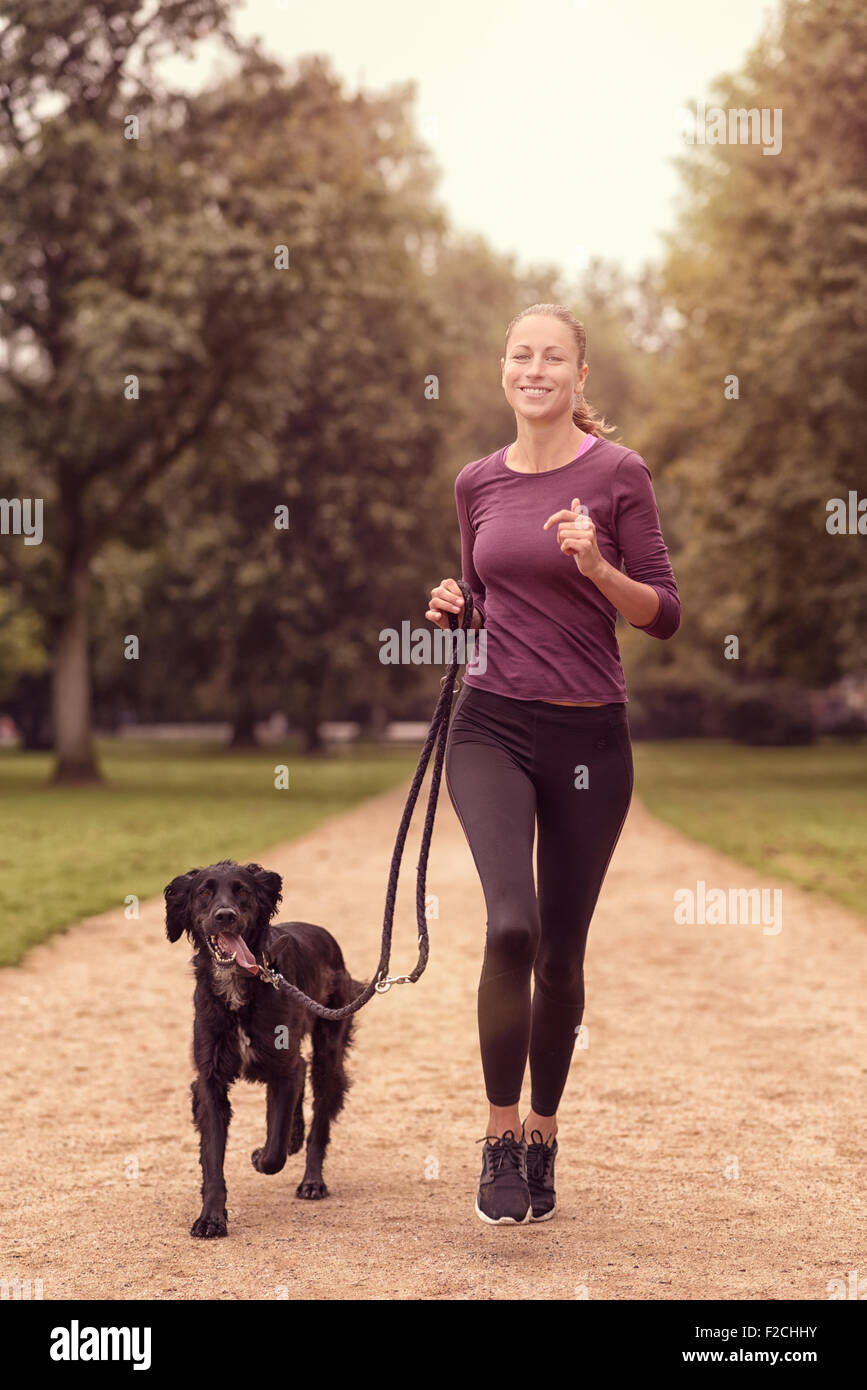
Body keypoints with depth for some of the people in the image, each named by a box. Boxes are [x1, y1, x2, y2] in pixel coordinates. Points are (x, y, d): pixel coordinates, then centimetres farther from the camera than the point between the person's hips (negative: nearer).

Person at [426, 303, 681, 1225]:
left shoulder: (617, 474, -3)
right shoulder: (478, 483, 7)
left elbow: (664, 615, -4)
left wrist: (597, 568, -21)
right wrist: (450, 606, 1)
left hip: (588, 734, -1)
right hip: (492, 726, 1)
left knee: (561, 952, 7)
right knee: (513, 925, -21)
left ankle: (542, 1137, 28)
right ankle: (499, 1141, -6)